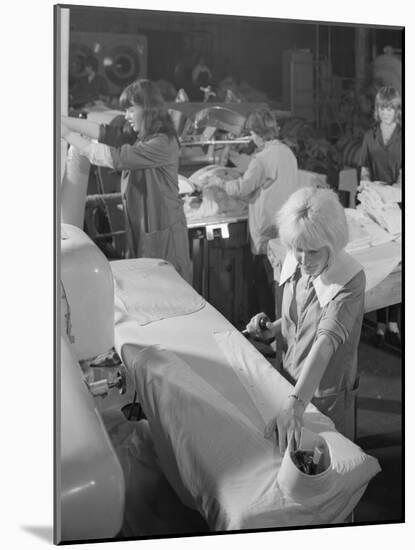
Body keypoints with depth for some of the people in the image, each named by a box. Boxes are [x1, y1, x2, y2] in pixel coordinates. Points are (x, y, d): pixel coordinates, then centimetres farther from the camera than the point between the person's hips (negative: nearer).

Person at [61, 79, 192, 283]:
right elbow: (102, 131, 1)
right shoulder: (138, 136, 8)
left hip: (162, 231, -8)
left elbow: (116, 158, -23)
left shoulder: (163, 143, -19)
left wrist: (68, 135, -17)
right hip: (140, 228, 8)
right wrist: (62, 121, -8)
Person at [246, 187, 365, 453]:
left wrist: (296, 402, -49)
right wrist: (272, 329, -9)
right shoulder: (293, 263, -7)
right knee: (283, 456, 21)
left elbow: (327, 340, -38)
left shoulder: (350, 280, -26)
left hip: (325, 394, -5)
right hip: (287, 381, 6)